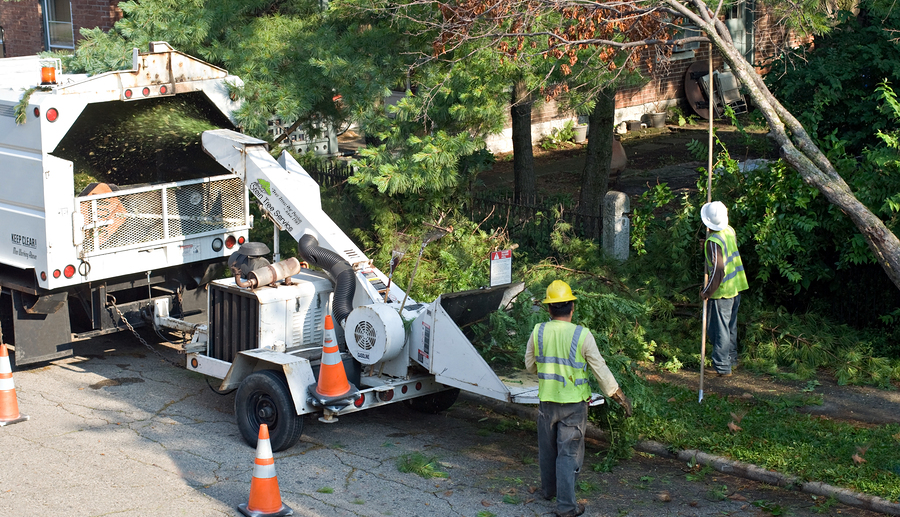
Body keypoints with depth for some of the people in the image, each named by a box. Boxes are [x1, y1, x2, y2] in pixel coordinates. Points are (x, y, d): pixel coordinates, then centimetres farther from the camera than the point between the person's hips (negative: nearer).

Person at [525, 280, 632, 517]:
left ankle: (549, 489, 39)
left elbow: (530, 365, 7)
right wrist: (617, 394, 2)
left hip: (547, 400, 3)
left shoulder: (538, 332, -7)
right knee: (568, 453, 3)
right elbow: (600, 369, -10)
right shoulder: (582, 335, -16)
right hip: (573, 404, -3)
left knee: (548, 448, 20)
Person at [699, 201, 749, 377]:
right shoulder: (730, 231, 1)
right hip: (736, 287, 8)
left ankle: (722, 367, 6)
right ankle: (731, 359, 33)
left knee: (719, 329, 1)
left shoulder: (714, 241, -24)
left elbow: (718, 271, -25)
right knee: (730, 326, 21)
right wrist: (706, 248, 18)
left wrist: (706, 292, -14)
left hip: (723, 290, -8)